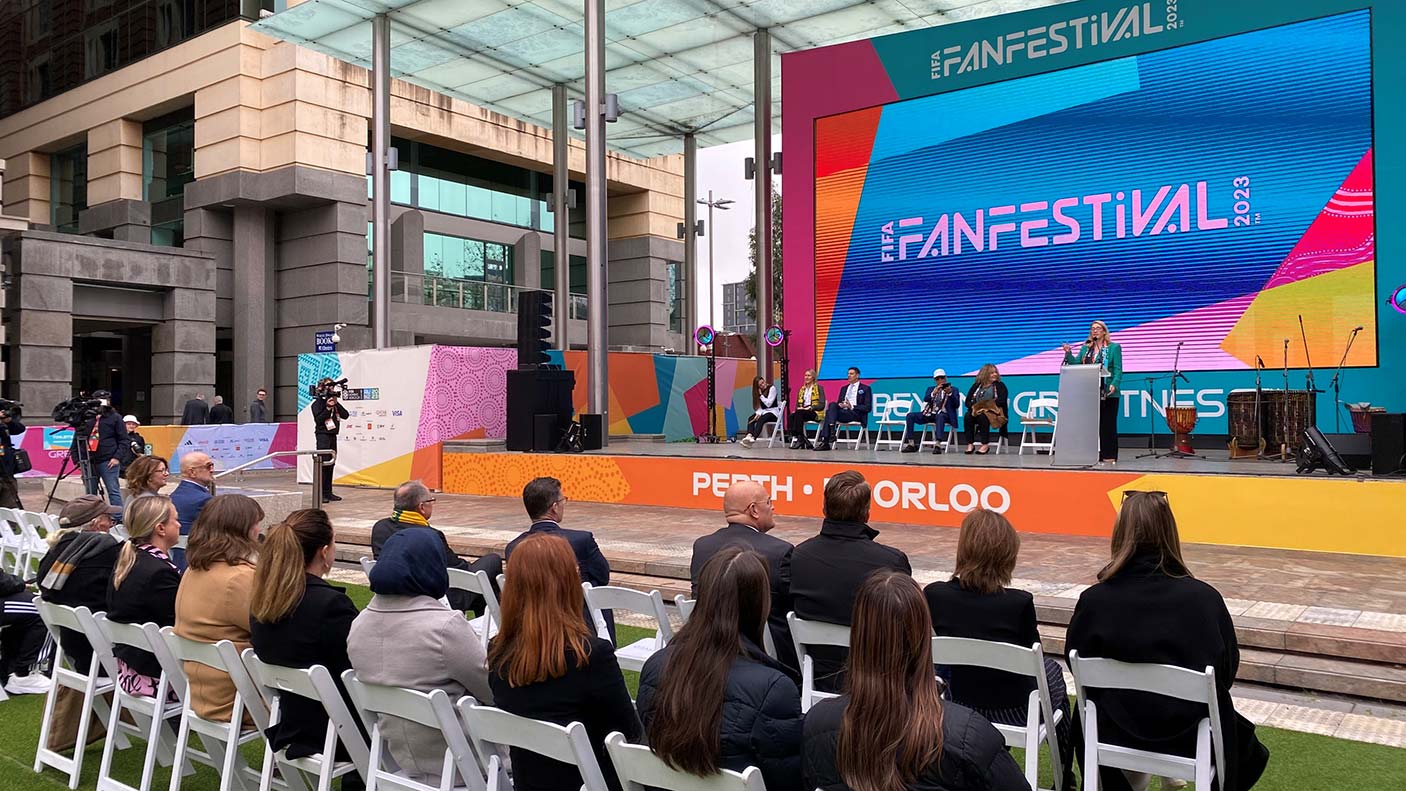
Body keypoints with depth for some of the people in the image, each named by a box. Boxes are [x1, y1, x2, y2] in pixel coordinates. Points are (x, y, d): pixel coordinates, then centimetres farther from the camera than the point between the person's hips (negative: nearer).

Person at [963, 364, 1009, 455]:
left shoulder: (1000, 385, 8)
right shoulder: (976, 385, 17)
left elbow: (1001, 401, -9)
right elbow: (968, 401, 10)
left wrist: (985, 406, -17)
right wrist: (973, 407, -12)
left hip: (993, 411, -3)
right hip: (976, 410, 3)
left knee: (983, 416, -36)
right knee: (968, 416, -29)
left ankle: (984, 445, -33)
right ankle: (970, 444, -29)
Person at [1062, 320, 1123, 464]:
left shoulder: (1114, 347, 2)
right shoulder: (1085, 348, 16)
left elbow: (1118, 370, -5)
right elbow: (1076, 364, 9)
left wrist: (1114, 384, -19)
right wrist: (1068, 353, -7)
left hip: (1108, 393, -4)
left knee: (1108, 424, -2)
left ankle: (1109, 455, 2)